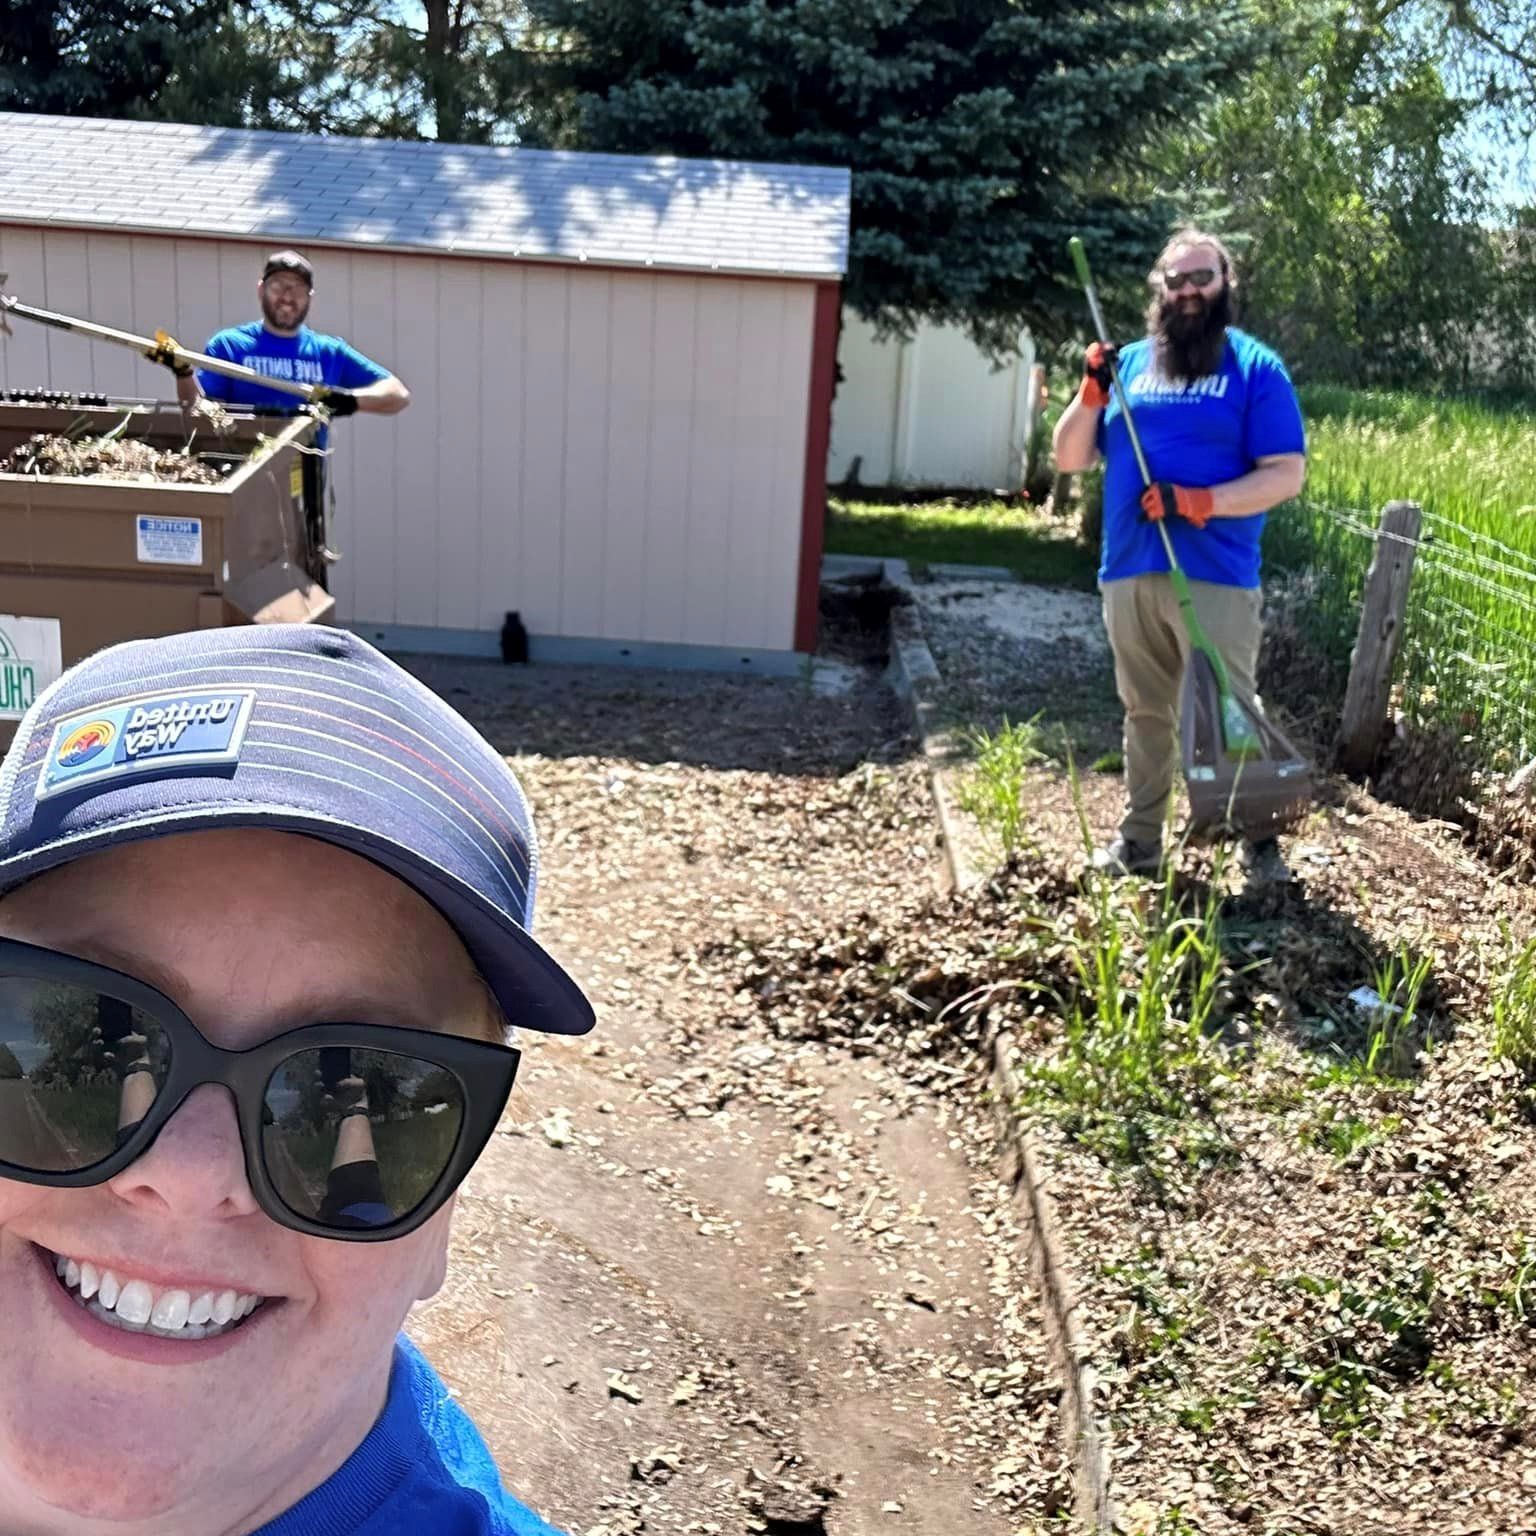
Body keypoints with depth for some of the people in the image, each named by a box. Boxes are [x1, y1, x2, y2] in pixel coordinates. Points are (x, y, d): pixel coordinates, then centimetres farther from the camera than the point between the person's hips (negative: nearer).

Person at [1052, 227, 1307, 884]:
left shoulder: (1255, 368, 0)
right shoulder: (1130, 362, 12)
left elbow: (1287, 475, -7)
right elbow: (1069, 459, 11)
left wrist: (1198, 502, -19)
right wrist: (1092, 391, -5)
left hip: (1215, 577, -4)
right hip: (1129, 573, 4)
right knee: (1146, 712, 13)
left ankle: (1260, 841, 8)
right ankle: (1139, 838, 21)